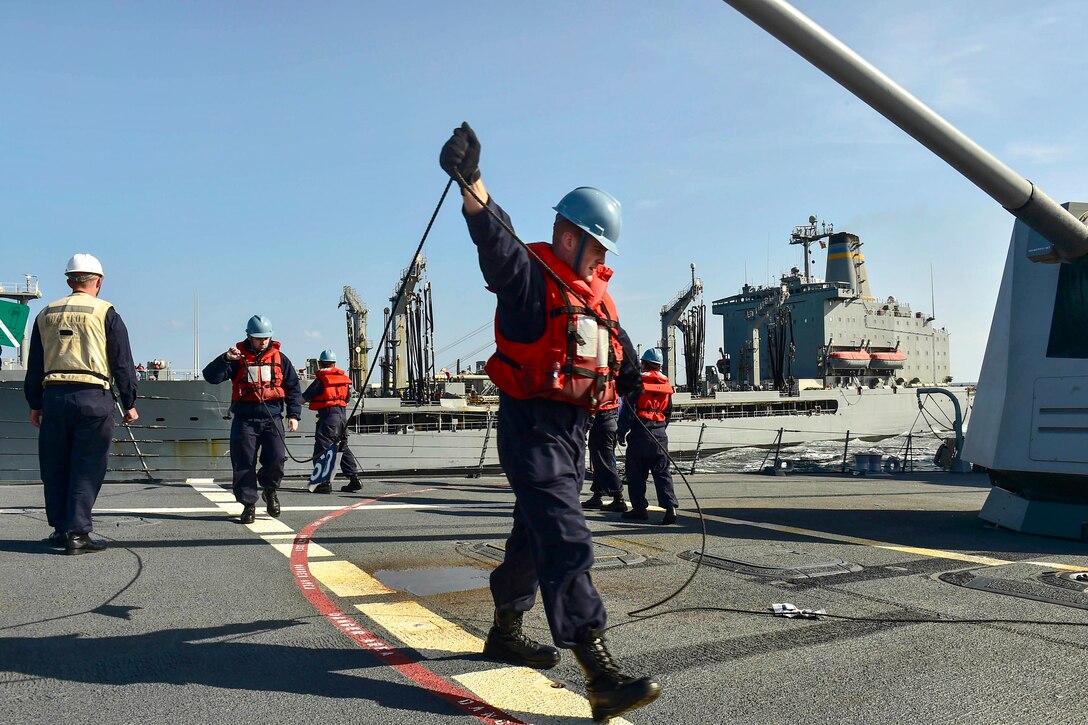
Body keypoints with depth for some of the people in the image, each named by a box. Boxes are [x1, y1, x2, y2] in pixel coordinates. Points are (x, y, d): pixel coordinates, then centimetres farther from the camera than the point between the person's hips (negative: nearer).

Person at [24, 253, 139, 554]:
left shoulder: (46, 313, 13)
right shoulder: (105, 312, 0)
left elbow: (34, 364, 15)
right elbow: (122, 362, -1)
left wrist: (35, 403, 21)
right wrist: (129, 403, 4)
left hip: (54, 396, 4)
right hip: (93, 397, -4)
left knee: (55, 467, 14)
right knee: (87, 468, 0)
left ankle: (60, 528, 22)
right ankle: (77, 533, -1)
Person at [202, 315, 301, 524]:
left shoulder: (279, 358, 9)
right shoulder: (238, 358, 3)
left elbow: (293, 387, 14)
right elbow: (210, 376, -7)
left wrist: (294, 414, 6)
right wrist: (225, 359, -23)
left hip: (272, 418, 1)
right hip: (245, 419, -1)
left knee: (276, 458, -12)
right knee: (244, 463, 0)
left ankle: (269, 490, 17)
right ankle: (248, 504, 13)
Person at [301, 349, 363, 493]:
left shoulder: (321, 380, -8)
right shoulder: (344, 378, 11)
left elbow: (304, 398, -2)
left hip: (328, 417, -7)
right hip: (343, 415, 7)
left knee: (322, 449, -3)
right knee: (343, 447, 17)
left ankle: (325, 483, -10)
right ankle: (354, 479, 17)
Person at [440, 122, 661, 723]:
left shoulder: (596, 294, 18)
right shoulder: (527, 274, -8)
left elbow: (620, 354, 27)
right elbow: (493, 238, -27)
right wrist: (470, 181, -43)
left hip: (573, 427, 9)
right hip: (531, 425, -9)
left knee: (536, 533, 20)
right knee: (566, 543, -16)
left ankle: (505, 632, 38)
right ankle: (601, 676, -19)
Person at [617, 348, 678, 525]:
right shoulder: (666, 385, 12)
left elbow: (629, 409, -10)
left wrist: (622, 432, -4)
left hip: (639, 432, -5)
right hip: (660, 434, 5)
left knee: (636, 472, 5)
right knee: (662, 472, 4)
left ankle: (639, 508, 7)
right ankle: (670, 506, -9)